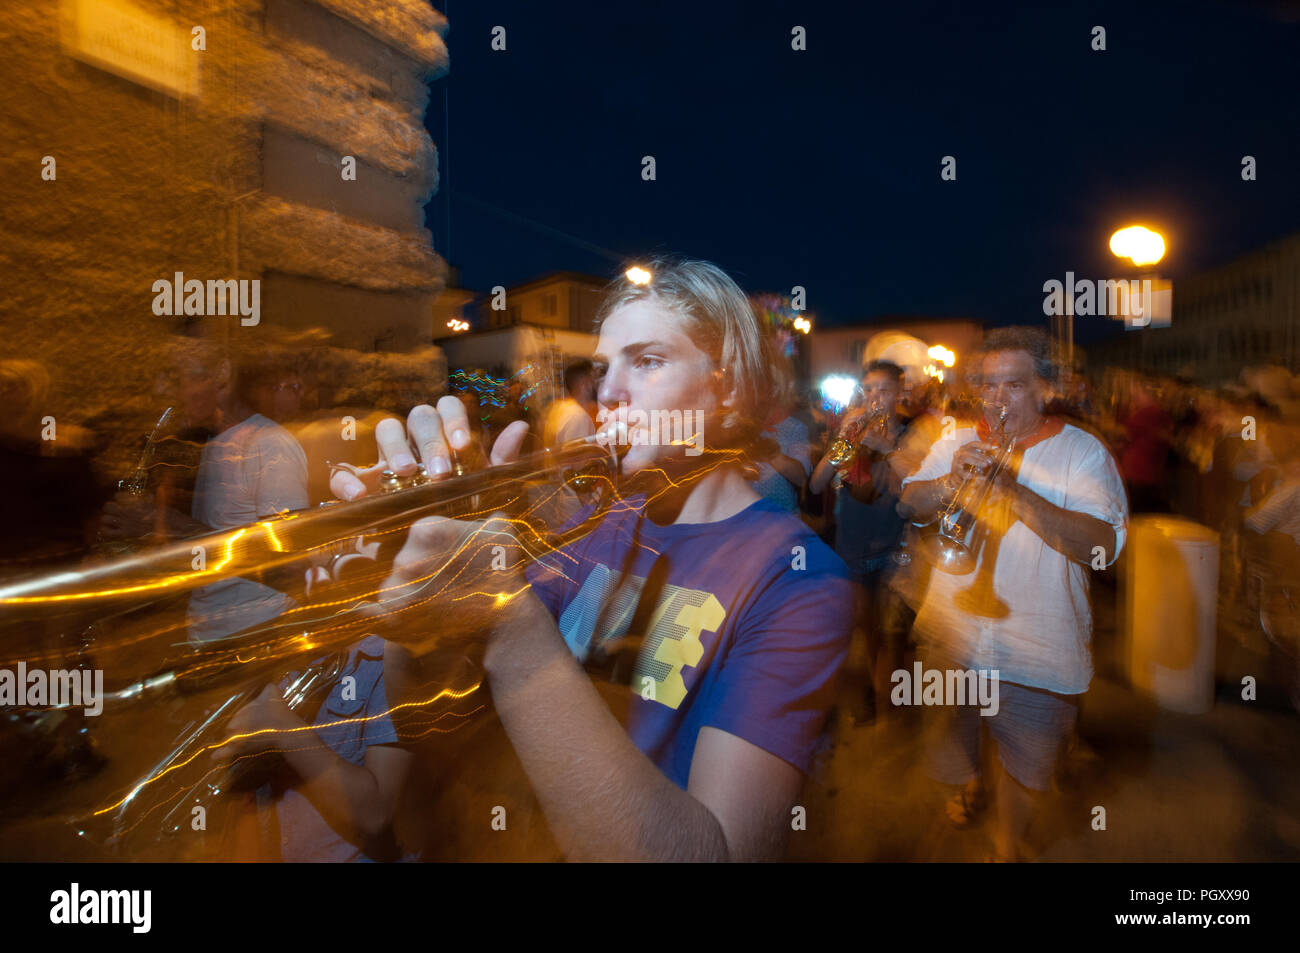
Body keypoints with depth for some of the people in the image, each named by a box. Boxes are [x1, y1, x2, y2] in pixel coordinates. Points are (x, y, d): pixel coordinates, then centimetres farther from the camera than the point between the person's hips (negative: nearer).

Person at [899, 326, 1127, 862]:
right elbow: (911, 505, -1)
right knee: (950, 736, 22)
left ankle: (1006, 847, 39)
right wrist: (949, 482, -21)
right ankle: (968, 783, 54)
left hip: (1036, 655, -3)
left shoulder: (1083, 452, -7)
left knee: (1023, 766, 12)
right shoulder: (958, 442, 4)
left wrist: (1014, 492, -30)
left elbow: (1105, 546, -20)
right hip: (950, 636, 3)